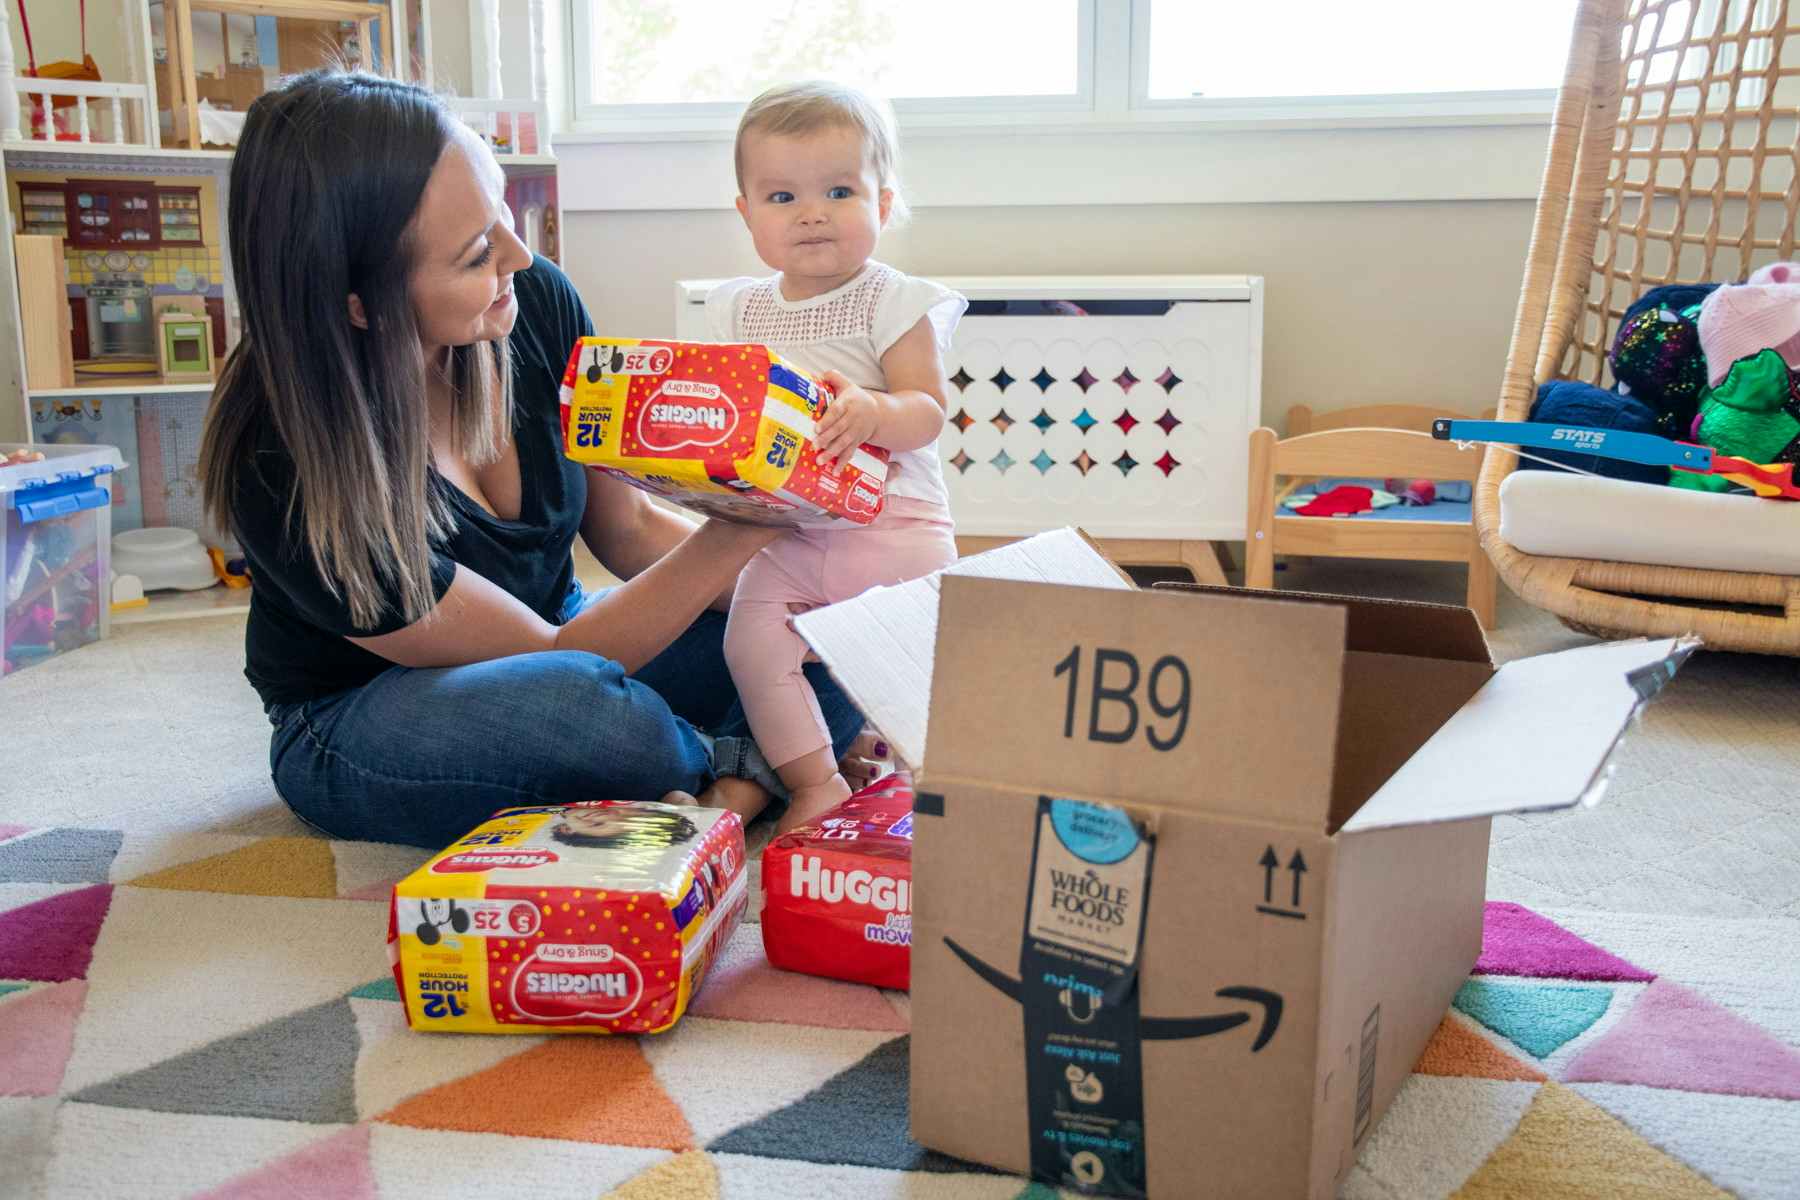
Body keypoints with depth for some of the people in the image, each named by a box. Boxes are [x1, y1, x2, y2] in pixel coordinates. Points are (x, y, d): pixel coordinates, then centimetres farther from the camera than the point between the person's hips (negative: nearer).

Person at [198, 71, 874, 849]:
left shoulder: (536, 303, -17)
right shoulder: (284, 474, -31)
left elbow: (626, 528, -4)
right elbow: (543, 654, -24)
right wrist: (730, 535, -35)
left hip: (553, 636, 5)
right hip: (361, 724, -4)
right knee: (576, 699, -36)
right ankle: (734, 768, -9)